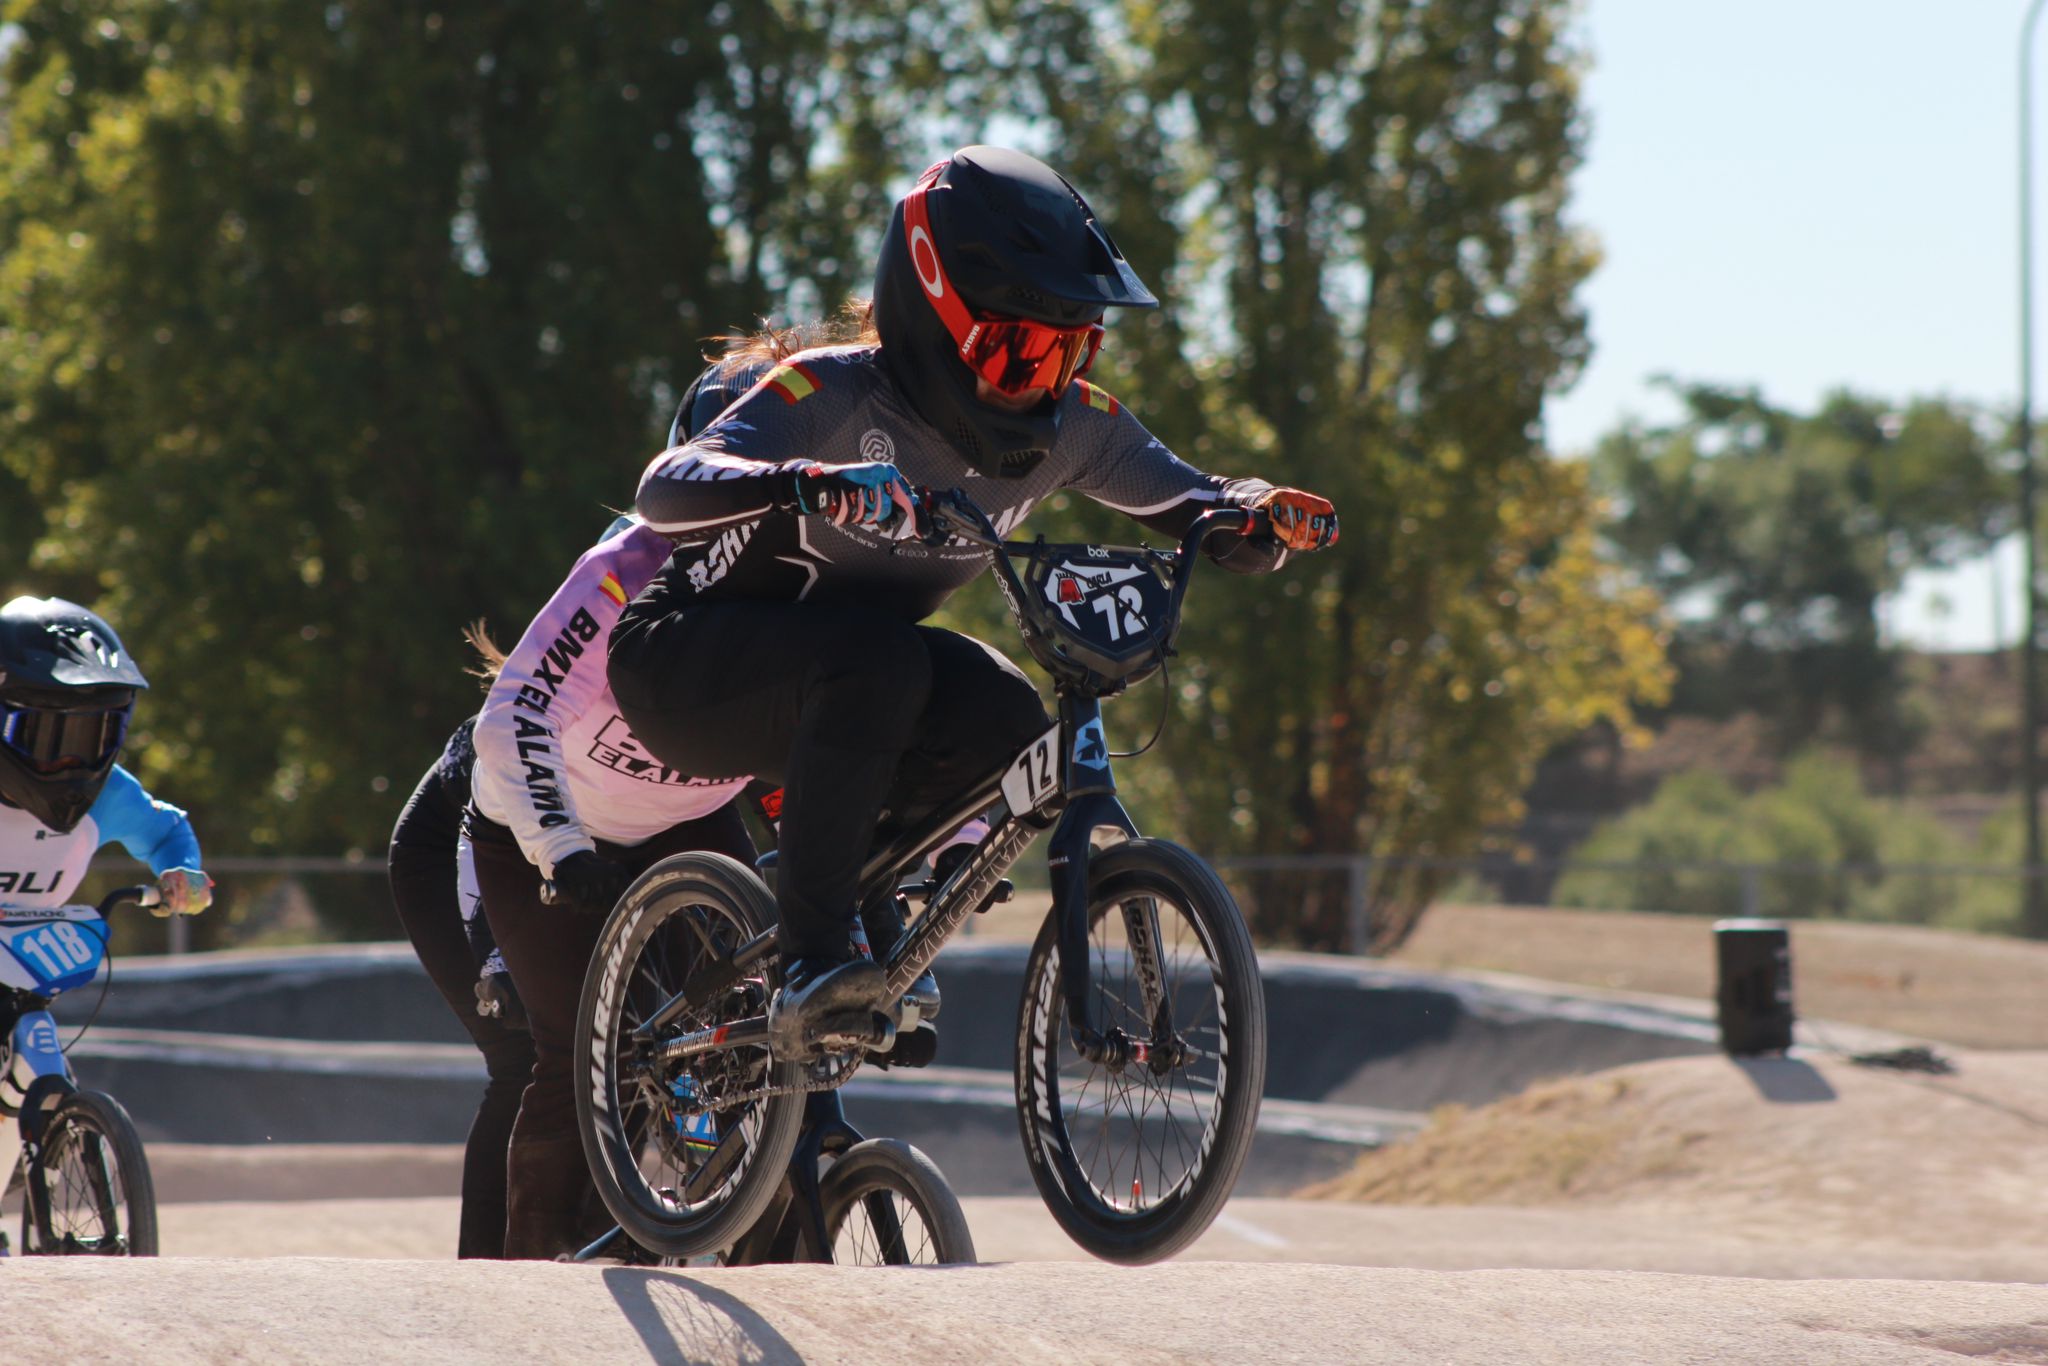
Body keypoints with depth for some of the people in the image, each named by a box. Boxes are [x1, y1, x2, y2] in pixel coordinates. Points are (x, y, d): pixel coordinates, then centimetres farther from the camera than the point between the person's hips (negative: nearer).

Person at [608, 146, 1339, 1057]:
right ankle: (811, 960, -33)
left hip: (829, 668, 6)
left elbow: (1195, 505, -2)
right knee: (874, 659, -35)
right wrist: (806, 484, -58)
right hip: (681, 665, -6)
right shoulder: (832, 396, -26)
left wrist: (1262, 513, -27)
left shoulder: (1070, 425, -9)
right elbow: (663, 490, -39)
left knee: (1006, 725, -22)